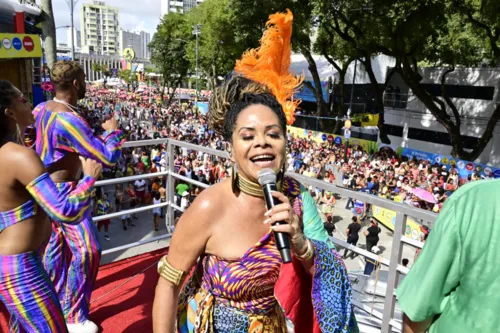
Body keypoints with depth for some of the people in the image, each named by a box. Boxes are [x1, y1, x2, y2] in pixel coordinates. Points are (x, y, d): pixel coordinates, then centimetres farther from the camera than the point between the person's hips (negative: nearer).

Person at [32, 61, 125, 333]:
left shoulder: (41, 109, 2)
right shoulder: (69, 119, -28)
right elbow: (109, 157, -30)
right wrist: (113, 130, -11)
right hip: (63, 192, -10)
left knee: (56, 242, 22)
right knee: (86, 250, -1)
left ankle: (53, 298, 41)